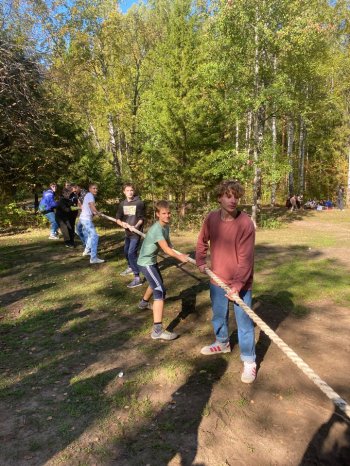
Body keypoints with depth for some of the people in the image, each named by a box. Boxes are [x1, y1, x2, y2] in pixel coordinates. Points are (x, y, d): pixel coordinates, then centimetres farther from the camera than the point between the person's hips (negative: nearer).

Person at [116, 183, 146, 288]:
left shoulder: (139, 203, -11)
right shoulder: (122, 204, 4)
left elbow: (142, 218, -11)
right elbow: (117, 218, 4)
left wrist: (136, 226, -28)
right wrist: (122, 223, -18)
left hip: (136, 232, -7)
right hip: (127, 232, 7)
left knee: (132, 253, -15)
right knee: (126, 252, 21)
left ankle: (137, 278, -12)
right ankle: (130, 267, 48)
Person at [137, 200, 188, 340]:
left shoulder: (166, 226, 1)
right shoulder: (157, 229, -27)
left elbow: (169, 244, 3)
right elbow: (166, 250, -25)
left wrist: (178, 254, -13)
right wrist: (180, 257, -12)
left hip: (152, 260, 10)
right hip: (146, 262, -10)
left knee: (156, 283, 32)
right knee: (160, 291, -19)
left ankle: (144, 302, 61)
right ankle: (157, 330, -23)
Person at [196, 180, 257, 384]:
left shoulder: (246, 223, -20)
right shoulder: (211, 218, -6)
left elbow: (246, 258, -21)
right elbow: (203, 241, 14)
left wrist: (237, 284, -25)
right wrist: (201, 261, 7)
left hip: (240, 283, -5)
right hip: (217, 279, 5)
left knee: (244, 322, 6)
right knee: (218, 316, 24)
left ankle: (249, 361, 24)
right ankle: (222, 343, 50)